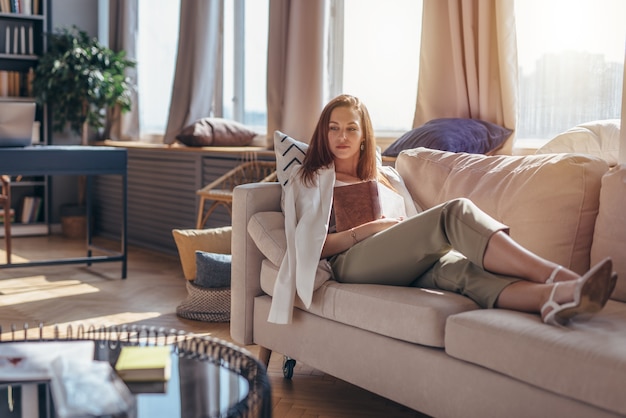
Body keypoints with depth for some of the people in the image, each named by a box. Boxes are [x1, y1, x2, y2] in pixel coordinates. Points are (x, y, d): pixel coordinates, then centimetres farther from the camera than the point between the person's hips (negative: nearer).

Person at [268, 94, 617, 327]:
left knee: (458, 267, -34)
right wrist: (366, 230, -9)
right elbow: (312, 245, 4)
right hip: (350, 263, -4)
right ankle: (560, 277, -43)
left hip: (404, 266, 5)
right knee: (456, 212, -29)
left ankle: (555, 297, -62)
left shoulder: (387, 177, 32)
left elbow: (416, 231, 23)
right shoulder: (309, 180, 19)